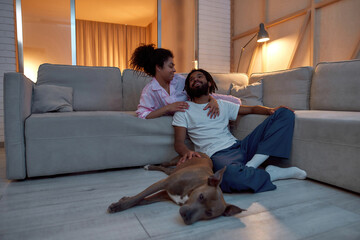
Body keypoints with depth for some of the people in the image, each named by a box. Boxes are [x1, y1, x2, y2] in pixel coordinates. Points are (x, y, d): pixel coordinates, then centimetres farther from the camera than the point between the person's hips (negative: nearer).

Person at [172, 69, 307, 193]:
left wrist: (270, 110, 3)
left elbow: (251, 109, 26)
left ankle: (251, 165, -17)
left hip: (240, 146, 6)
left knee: (285, 113, -2)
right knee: (230, 175, -44)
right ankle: (272, 174, -14)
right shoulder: (184, 110, 12)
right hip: (217, 155, -5)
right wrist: (187, 152, -23)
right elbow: (178, 142, 2)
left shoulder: (222, 105, 24)